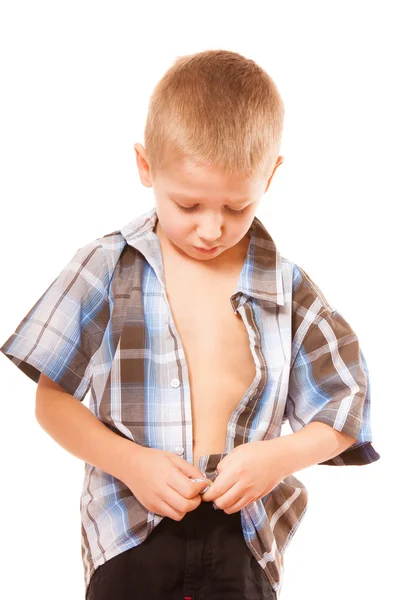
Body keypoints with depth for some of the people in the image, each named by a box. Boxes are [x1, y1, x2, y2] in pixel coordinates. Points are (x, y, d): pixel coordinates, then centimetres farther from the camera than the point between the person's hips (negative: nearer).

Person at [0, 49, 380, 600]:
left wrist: (278, 456, -14)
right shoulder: (105, 270, -5)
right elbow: (52, 399, -2)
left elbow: (345, 413, 4)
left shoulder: (286, 287, -2)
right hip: (130, 535, -1)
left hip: (243, 538, 1)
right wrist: (130, 462, -16)